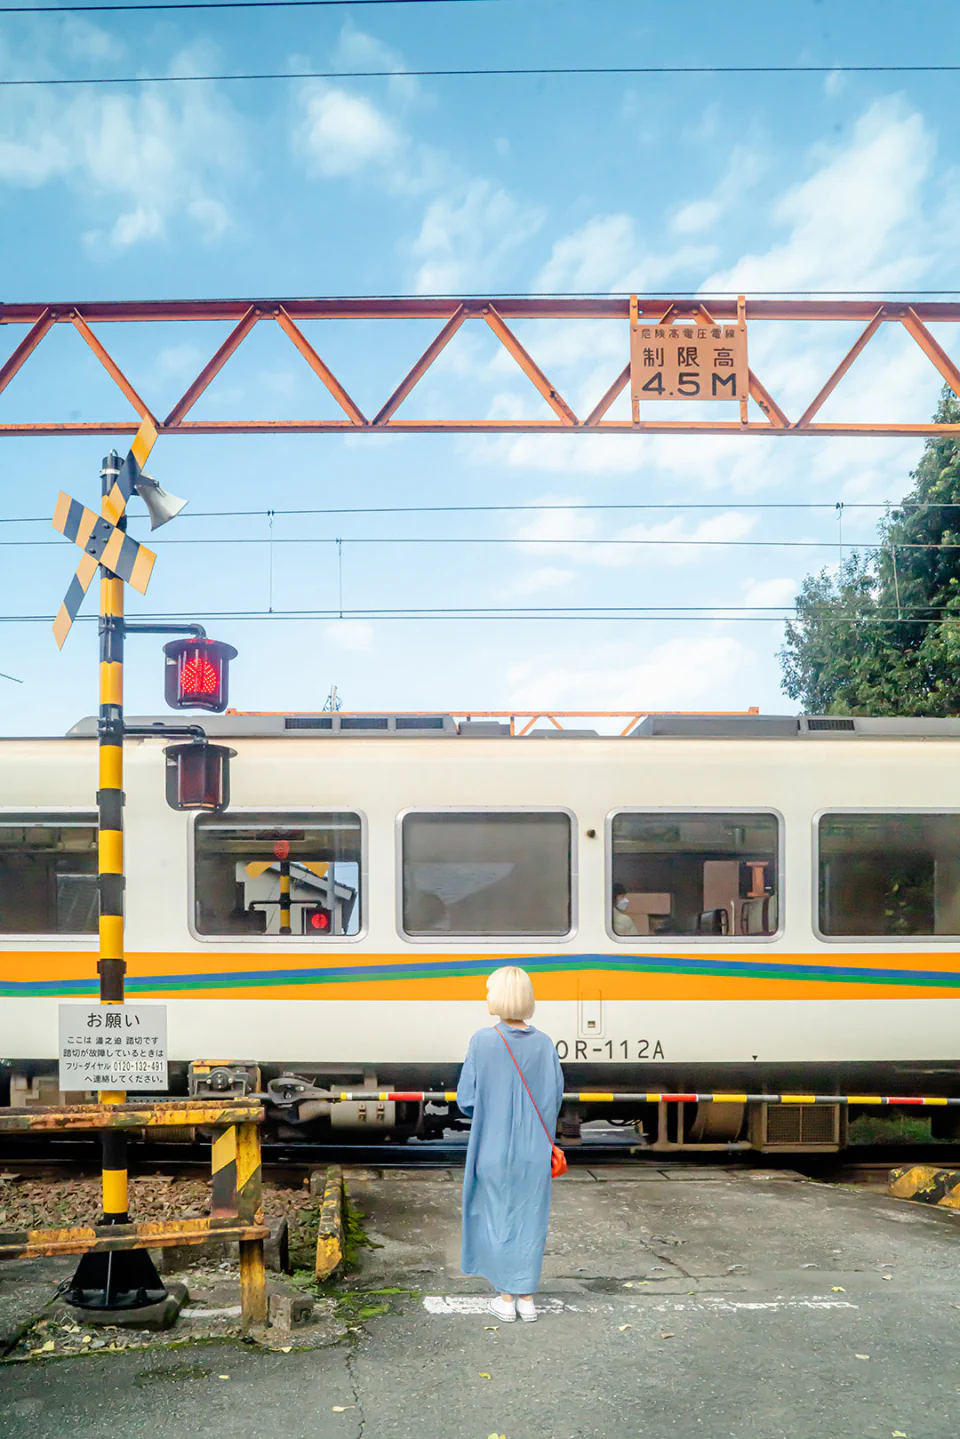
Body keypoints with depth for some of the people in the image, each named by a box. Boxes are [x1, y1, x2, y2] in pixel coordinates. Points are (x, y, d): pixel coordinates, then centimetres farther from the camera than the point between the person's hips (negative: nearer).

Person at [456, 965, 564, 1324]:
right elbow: (556, 1097, 0)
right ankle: (527, 1298, 19)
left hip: (495, 1149, -2)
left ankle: (506, 1299, 18)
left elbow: (466, 1099, -10)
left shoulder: (483, 1042, -14)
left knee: (499, 1220, 11)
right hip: (535, 1151, 2)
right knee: (530, 1221, 13)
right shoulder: (544, 1044, -6)